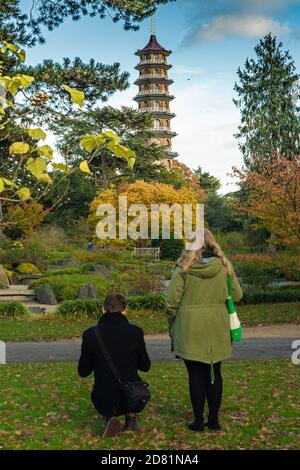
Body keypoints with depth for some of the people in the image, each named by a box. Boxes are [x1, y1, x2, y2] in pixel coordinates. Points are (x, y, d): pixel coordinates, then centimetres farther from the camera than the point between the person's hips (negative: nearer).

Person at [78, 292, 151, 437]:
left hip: (104, 401, -1)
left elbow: (83, 372, 0)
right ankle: (131, 419, 24)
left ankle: (109, 419, 8)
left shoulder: (90, 334, -10)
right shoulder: (135, 332, -10)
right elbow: (145, 366, 2)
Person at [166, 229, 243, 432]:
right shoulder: (223, 266, -3)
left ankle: (199, 421, 16)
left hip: (190, 331, -3)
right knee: (214, 373, 14)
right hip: (217, 330, 3)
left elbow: (171, 302, -12)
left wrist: (172, 325, 4)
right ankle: (214, 419, 23)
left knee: (196, 375, 8)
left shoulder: (183, 269, -12)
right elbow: (237, 295, 1)